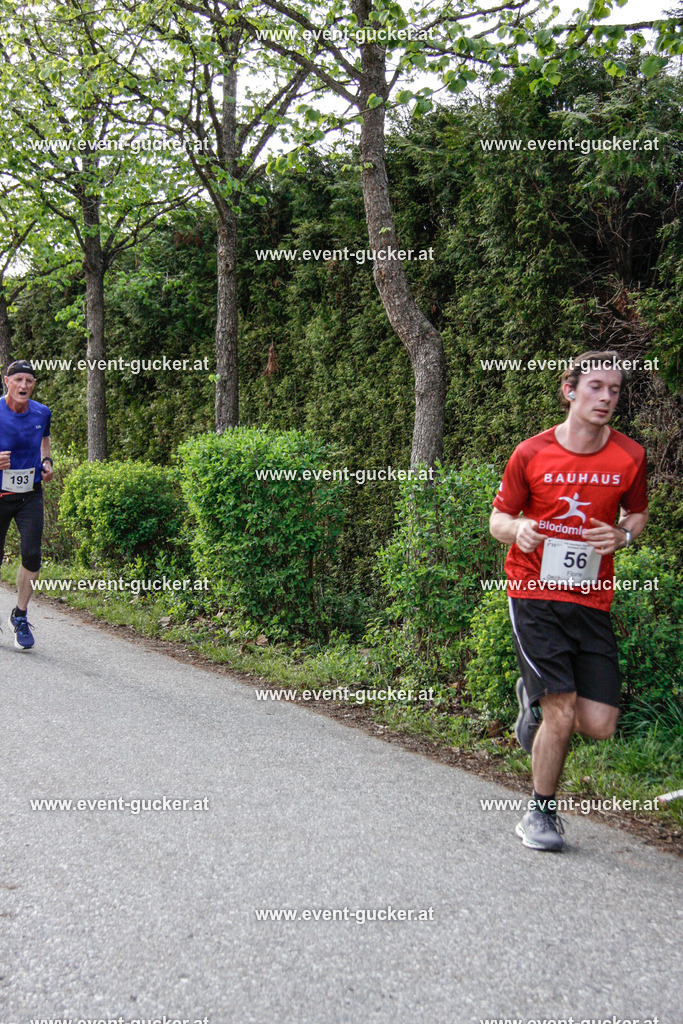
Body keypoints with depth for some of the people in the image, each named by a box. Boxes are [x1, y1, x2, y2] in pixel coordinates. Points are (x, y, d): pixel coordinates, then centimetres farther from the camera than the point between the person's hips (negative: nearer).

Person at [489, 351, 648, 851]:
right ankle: (542, 814, 15)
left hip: (592, 600, 3)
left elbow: (638, 513, 18)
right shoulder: (531, 454, -4)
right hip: (534, 593, -3)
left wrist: (622, 535, -6)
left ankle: (536, 698, 29)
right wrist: (518, 529, -18)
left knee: (599, 724, -5)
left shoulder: (630, 456, 2)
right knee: (562, 714, -10)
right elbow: (500, 516, 6)